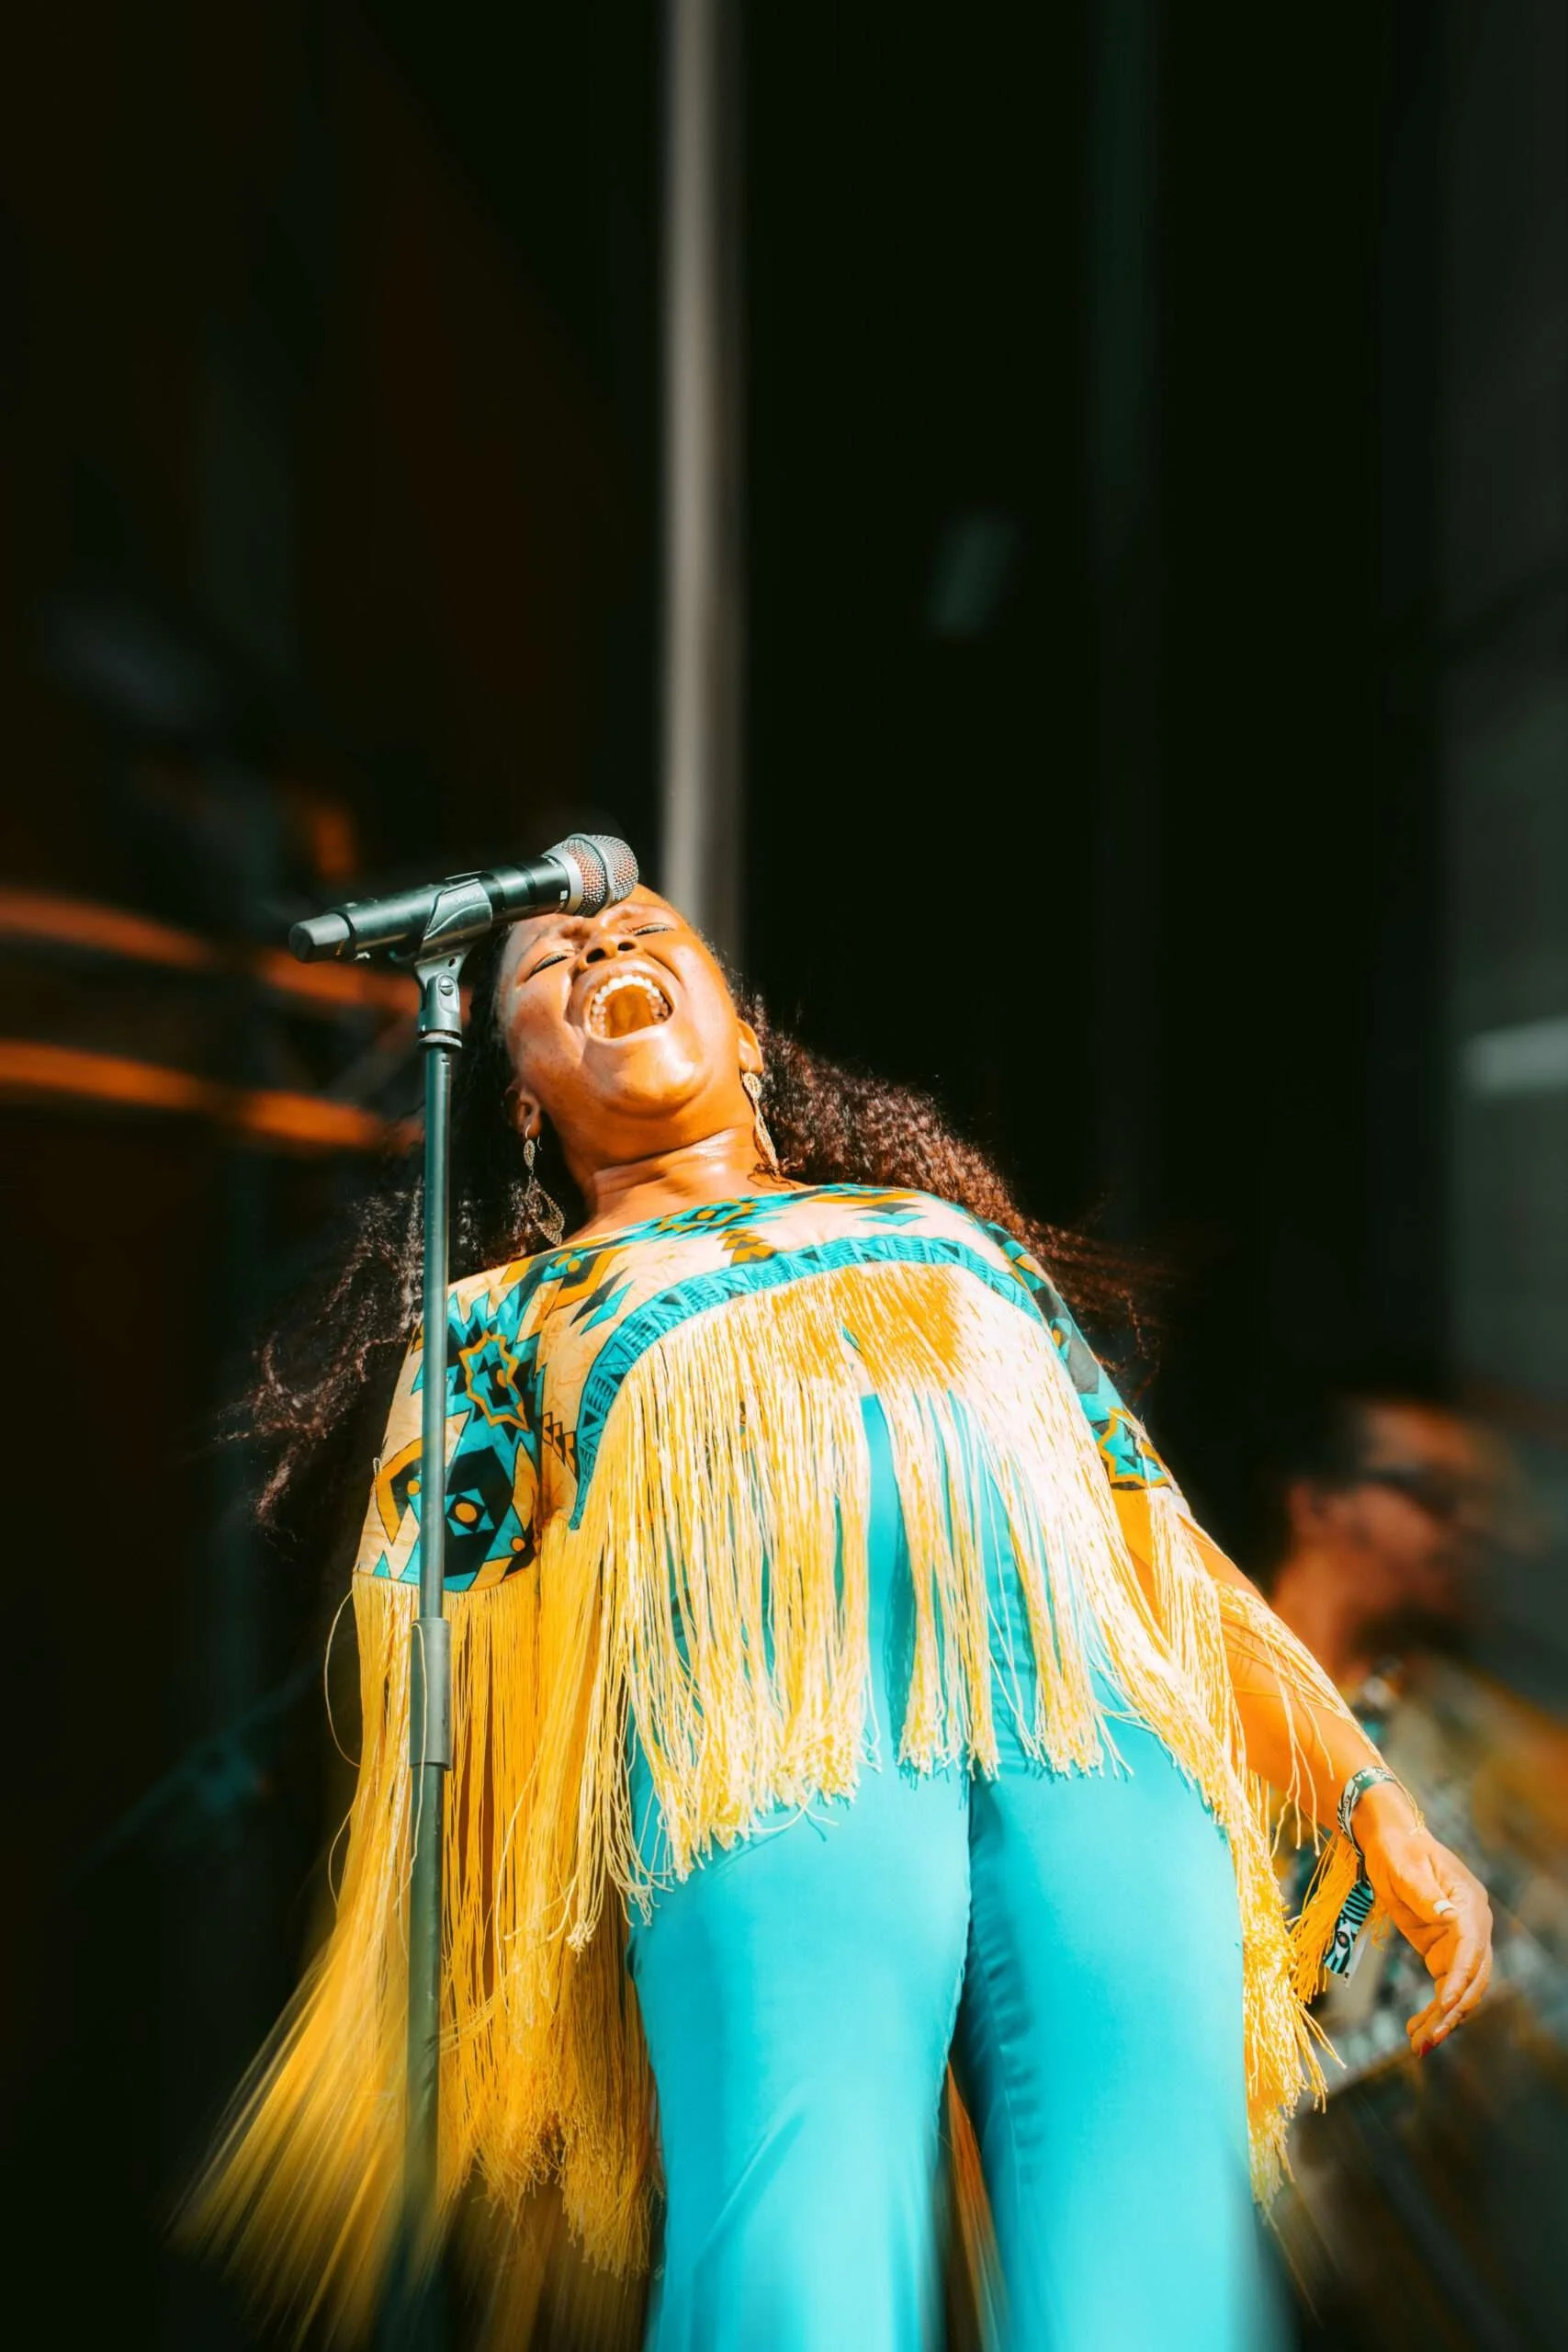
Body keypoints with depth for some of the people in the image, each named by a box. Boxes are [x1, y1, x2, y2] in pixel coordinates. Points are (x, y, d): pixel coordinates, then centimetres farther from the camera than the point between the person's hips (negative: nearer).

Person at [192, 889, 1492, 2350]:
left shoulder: (956, 1237, 33)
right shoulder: (504, 1316, 25)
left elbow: (1169, 1558, 27)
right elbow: (458, 1699, 15)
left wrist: (1372, 1803, 15)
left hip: (1108, 1734, 3)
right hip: (773, 1755, -2)